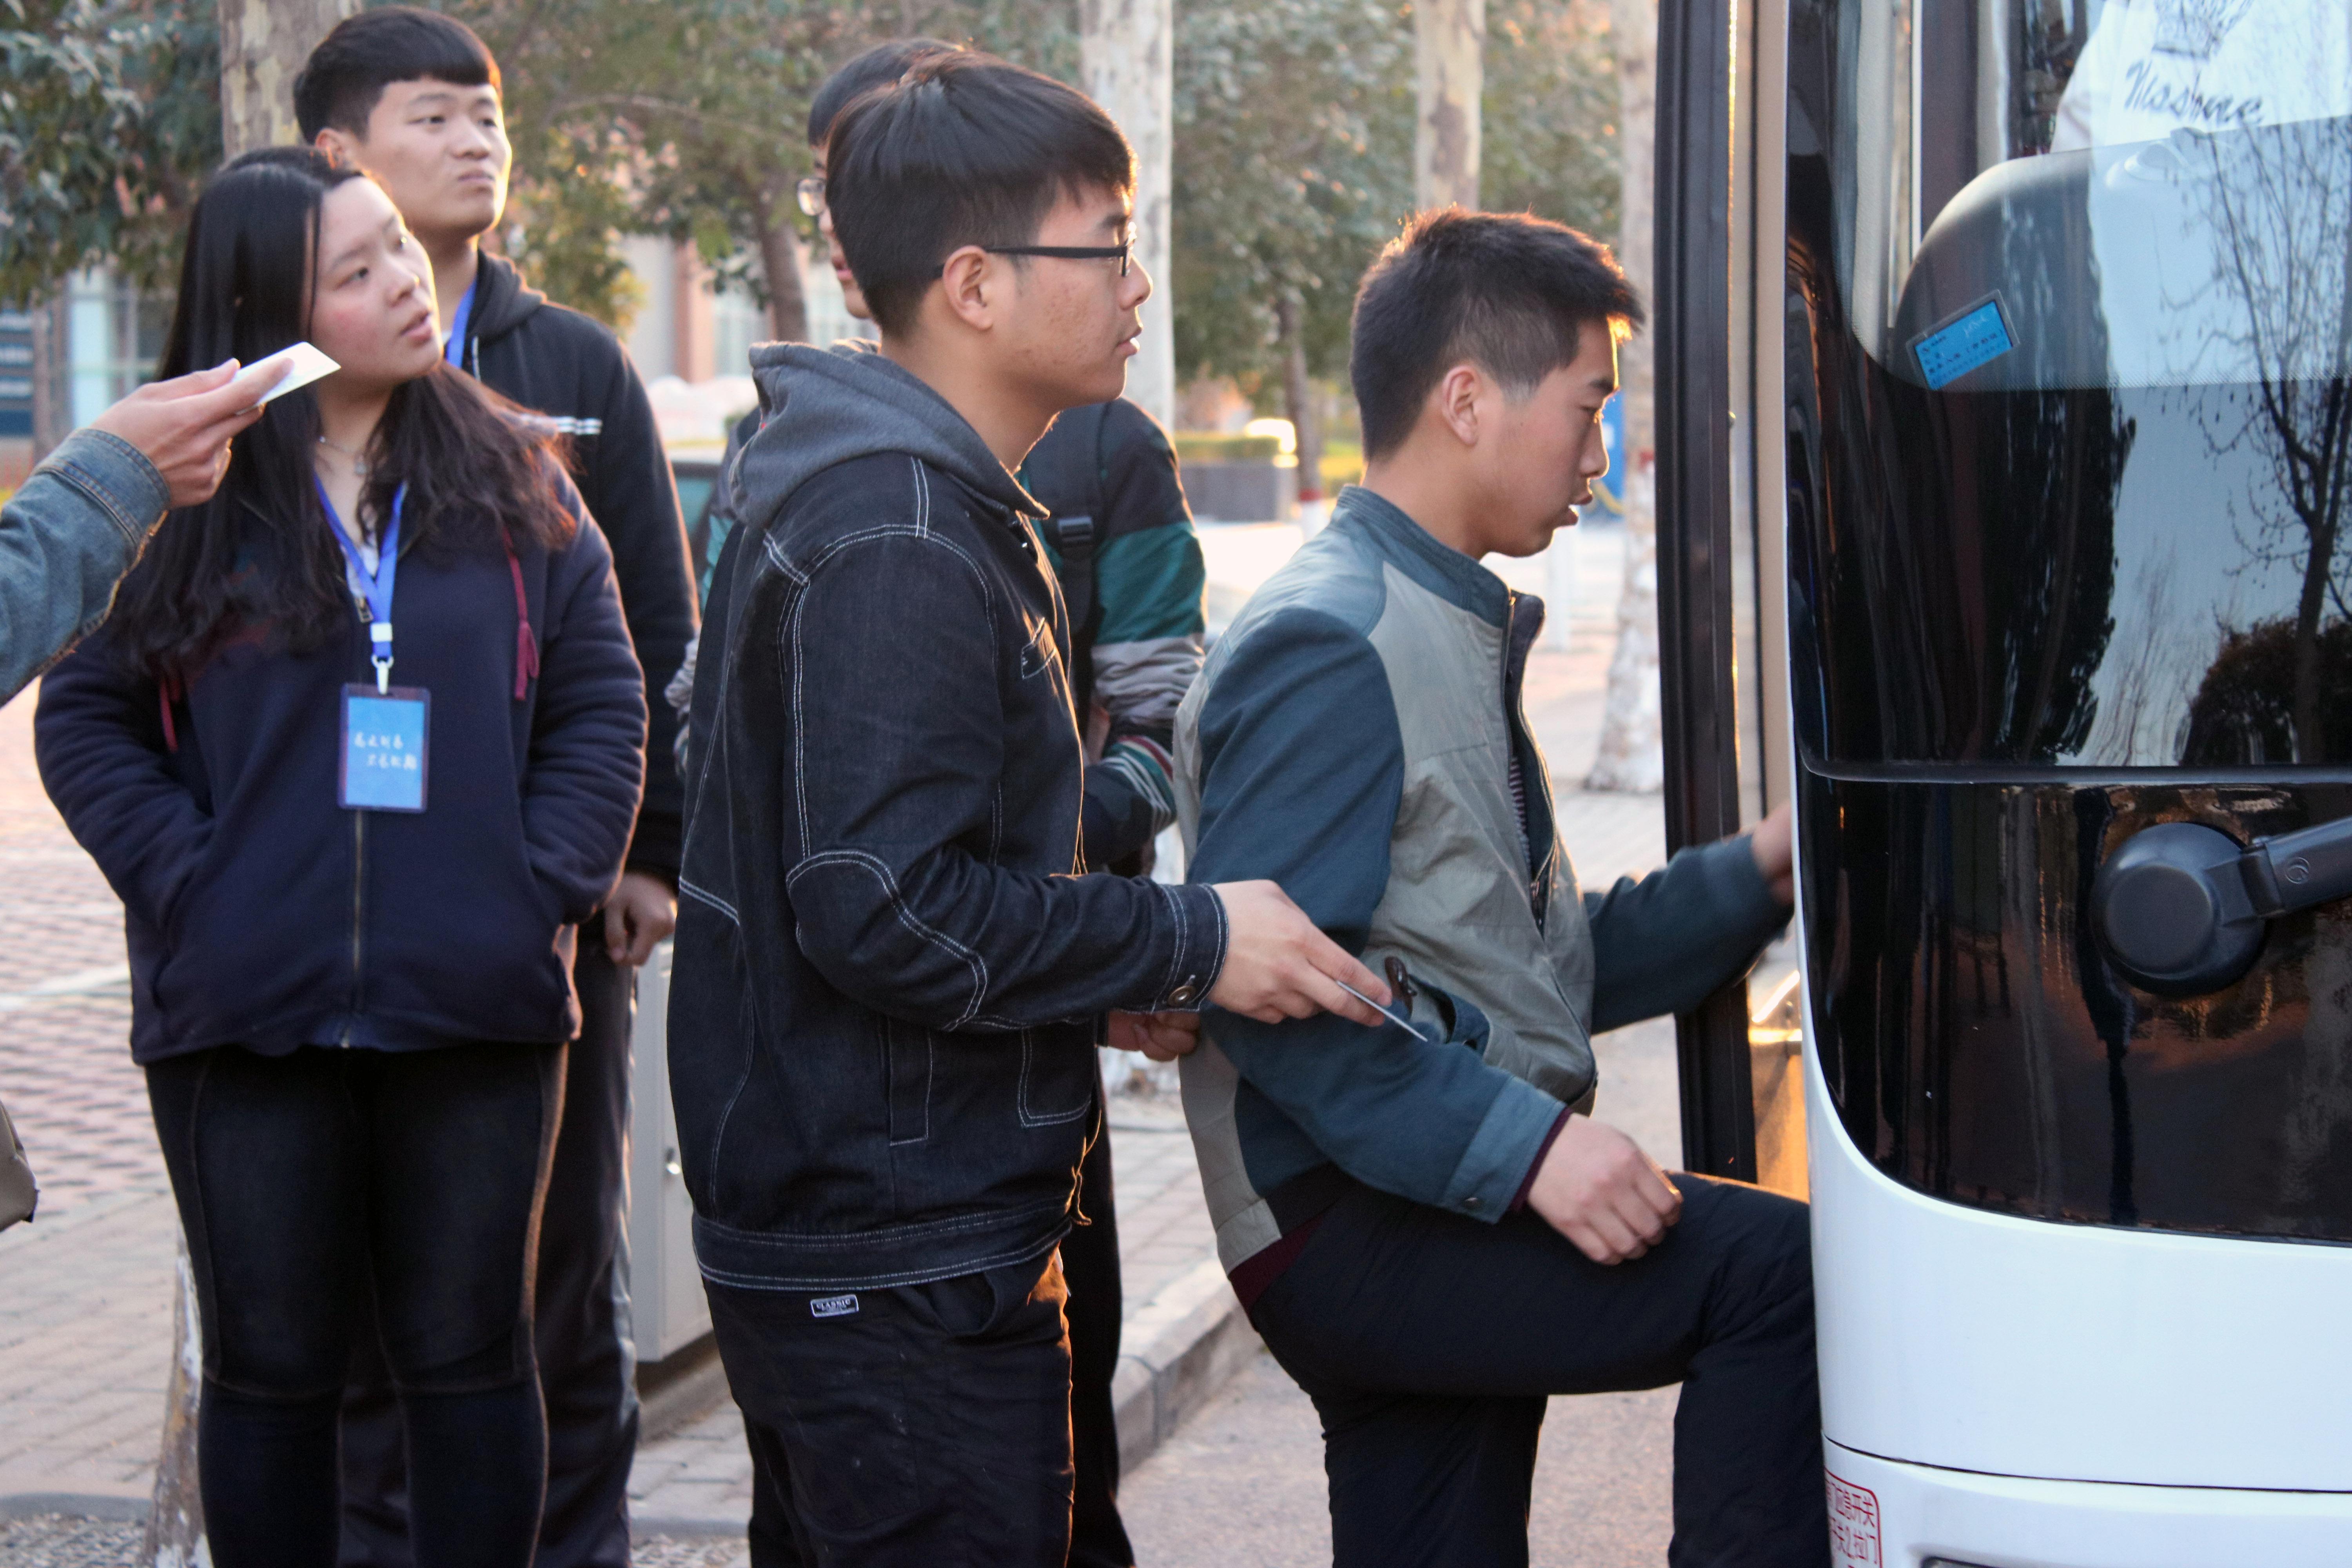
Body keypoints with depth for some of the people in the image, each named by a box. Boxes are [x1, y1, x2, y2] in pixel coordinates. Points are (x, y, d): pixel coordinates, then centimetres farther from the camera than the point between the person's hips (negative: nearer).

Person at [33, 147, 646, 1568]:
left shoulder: (511, 481, 5)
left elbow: (602, 704, 6)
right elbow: (84, 720, 2)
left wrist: (547, 888, -6)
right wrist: (186, 890, -10)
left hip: (478, 1008, 1)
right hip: (244, 1012, -1)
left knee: (471, 1354, 8)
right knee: (275, 1365, 8)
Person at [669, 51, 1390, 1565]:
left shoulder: (921, 501, 16)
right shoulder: (896, 534, -19)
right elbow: (884, 908, -25)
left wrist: (1106, 983, 9)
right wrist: (1191, 944, -16)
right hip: (907, 1268, -11)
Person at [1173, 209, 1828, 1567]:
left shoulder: (1456, 635, 22)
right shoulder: (1327, 650, -12)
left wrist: (1759, 871, 14)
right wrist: (1526, 1145, -25)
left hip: (1450, 1203, 10)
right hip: (1349, 1230, -10)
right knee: (1776, 1266, -22)